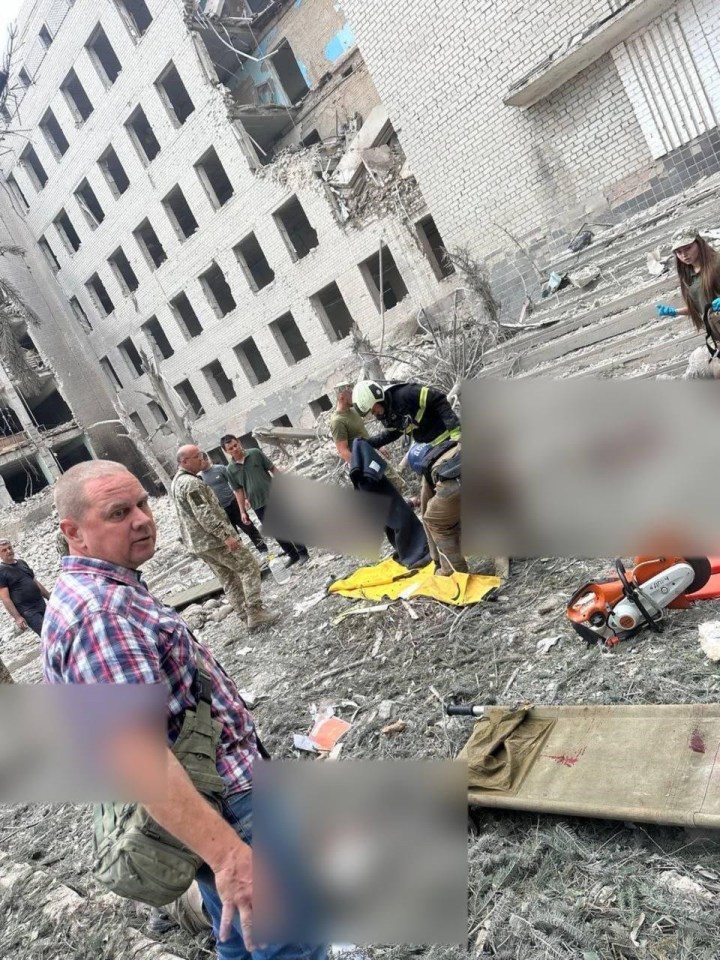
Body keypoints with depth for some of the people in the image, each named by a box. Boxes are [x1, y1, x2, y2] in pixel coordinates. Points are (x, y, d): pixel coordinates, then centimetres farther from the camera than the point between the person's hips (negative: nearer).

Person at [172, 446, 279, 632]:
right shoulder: (191, 483, -20)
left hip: (197, 543, 10)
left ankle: (245, 613, 18)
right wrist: (226, 535, -27)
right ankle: (255, 613, -5)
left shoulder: (176, 482, 14)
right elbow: (205, 514, -27)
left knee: (228, 578, 15)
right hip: (213, 539, -10)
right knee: (248, 568, -3)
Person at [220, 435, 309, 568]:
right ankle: (292, 555, 24)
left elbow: (273, 469, 0)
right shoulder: (231, 469, 0)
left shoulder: (255, 453, -4)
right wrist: (243, 511, 3)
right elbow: (238, 491, 4)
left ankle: (303, 552, 16)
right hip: (258, 505, 2)